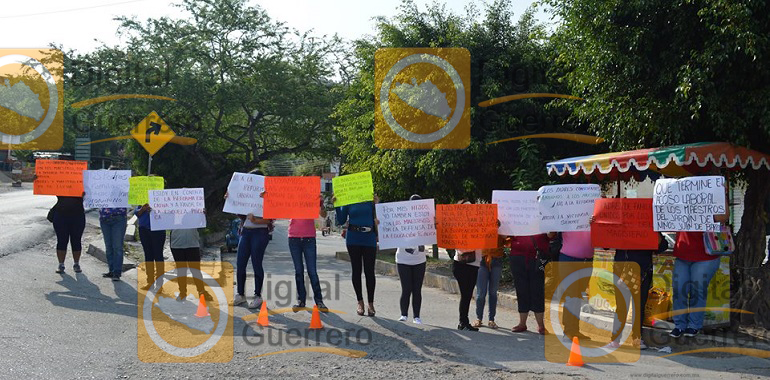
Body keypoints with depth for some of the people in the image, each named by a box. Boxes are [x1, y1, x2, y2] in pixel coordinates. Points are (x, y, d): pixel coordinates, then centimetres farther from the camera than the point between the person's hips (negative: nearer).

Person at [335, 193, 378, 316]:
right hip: (353, 239, 1)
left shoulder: (371, 200, 3)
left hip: (369, 238, -1)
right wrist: (336, 206, -5)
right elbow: (341, 221, 5)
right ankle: (360, 302, 17)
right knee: (356, 270, 6)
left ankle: (371, 303, 9)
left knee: (369, 271, -1)